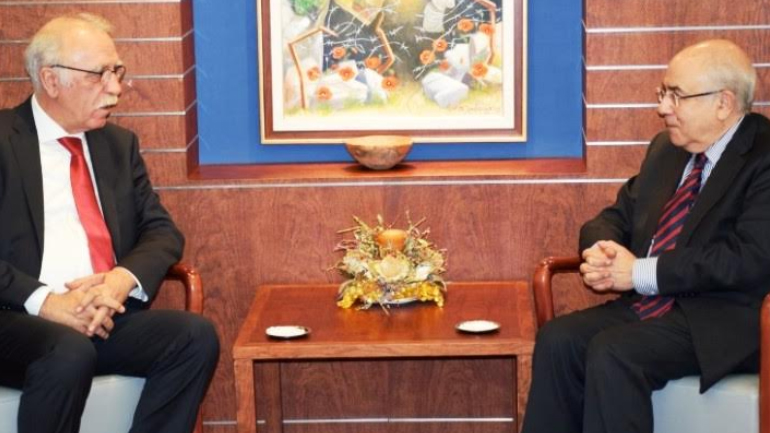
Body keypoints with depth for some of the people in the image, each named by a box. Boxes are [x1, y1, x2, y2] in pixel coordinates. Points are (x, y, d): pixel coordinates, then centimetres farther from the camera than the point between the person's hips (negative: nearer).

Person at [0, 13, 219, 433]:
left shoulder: (119, 144, 18)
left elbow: (161, 230, 12)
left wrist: (124, 278, -10)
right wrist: (44, 301, -21)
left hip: (109, 315, 6)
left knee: (195, 335, -20)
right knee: (71, 351, -36)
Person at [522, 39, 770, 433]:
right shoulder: (665, 149, 16)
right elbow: (616, 217, 22)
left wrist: (641, 273, -17)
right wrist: (599, 250, -5)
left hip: (723, 320, -7)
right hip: (646, 306, 7)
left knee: (613, 352, -30)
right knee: (557, 339, -17)